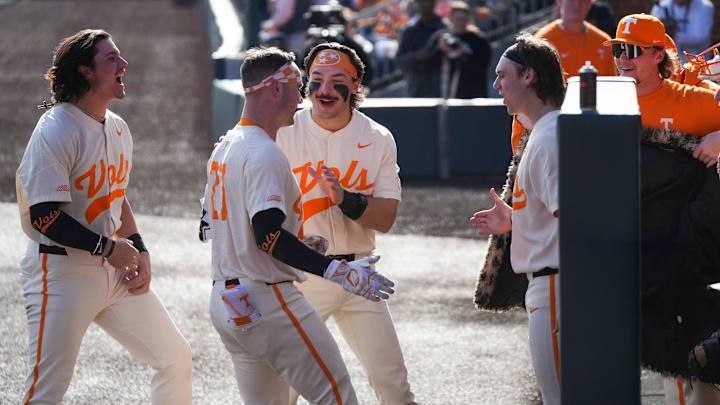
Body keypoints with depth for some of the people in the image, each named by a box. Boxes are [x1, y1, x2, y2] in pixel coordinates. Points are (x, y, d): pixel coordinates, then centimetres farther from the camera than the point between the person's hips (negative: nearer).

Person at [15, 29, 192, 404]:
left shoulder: (117, 128, 11)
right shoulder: (56, 131, -16)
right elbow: (44, 216, -20)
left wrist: (140, 252, 10)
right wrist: (109, 248, -16)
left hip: (114, 272, 8)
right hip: (62, 271, -8)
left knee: (175, 358, 10)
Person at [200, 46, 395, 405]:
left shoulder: (224, 147, 15)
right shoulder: (265, 153, -15)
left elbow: (209, 226, 22)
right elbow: (269, 236, -25)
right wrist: (339, 272, -27)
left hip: (224, 302, 10)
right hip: (266, 302, -10)